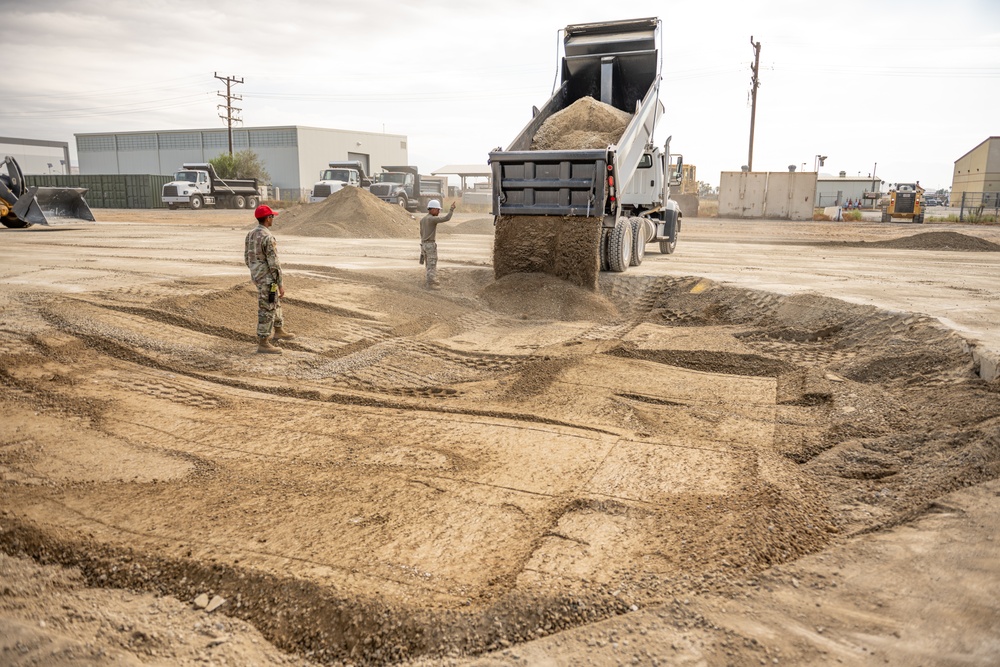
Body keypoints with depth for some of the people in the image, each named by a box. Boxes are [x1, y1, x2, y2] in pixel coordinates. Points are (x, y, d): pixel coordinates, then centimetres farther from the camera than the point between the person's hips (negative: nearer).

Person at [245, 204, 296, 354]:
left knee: (276, 302, 25)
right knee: (267, 310, -2)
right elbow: (274, 264, -23)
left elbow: (248, 258, 14)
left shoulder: (251, 234, 7)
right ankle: (263, 344, 5)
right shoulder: (268, 238, -23)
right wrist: (281, 284, -17)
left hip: (258, 277, 10)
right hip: (268, 279, -10)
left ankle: (279, 331, 39)